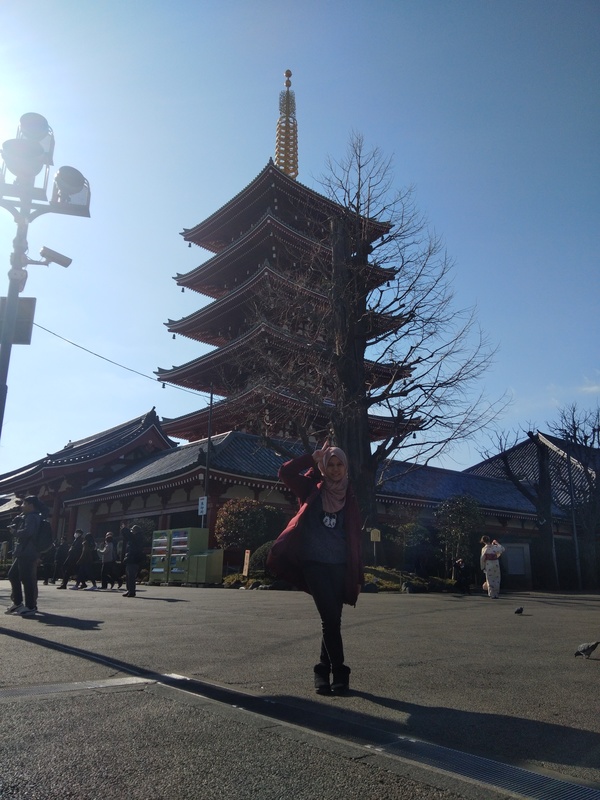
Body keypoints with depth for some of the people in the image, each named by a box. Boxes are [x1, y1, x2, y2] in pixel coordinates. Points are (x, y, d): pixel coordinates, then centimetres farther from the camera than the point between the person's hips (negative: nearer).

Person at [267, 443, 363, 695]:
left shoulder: (349, 499, 10)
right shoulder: (312, 490, 5)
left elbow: (355, 539, 10)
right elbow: (286, 472, -10)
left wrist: (358, 577, 7)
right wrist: (313, 457, -7)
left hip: (340, 566, 3)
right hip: (314, 563, -3)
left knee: (332, 620, 7)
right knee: (330, 619, -9)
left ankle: (324, 670, 23)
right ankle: (339, 671, 5)